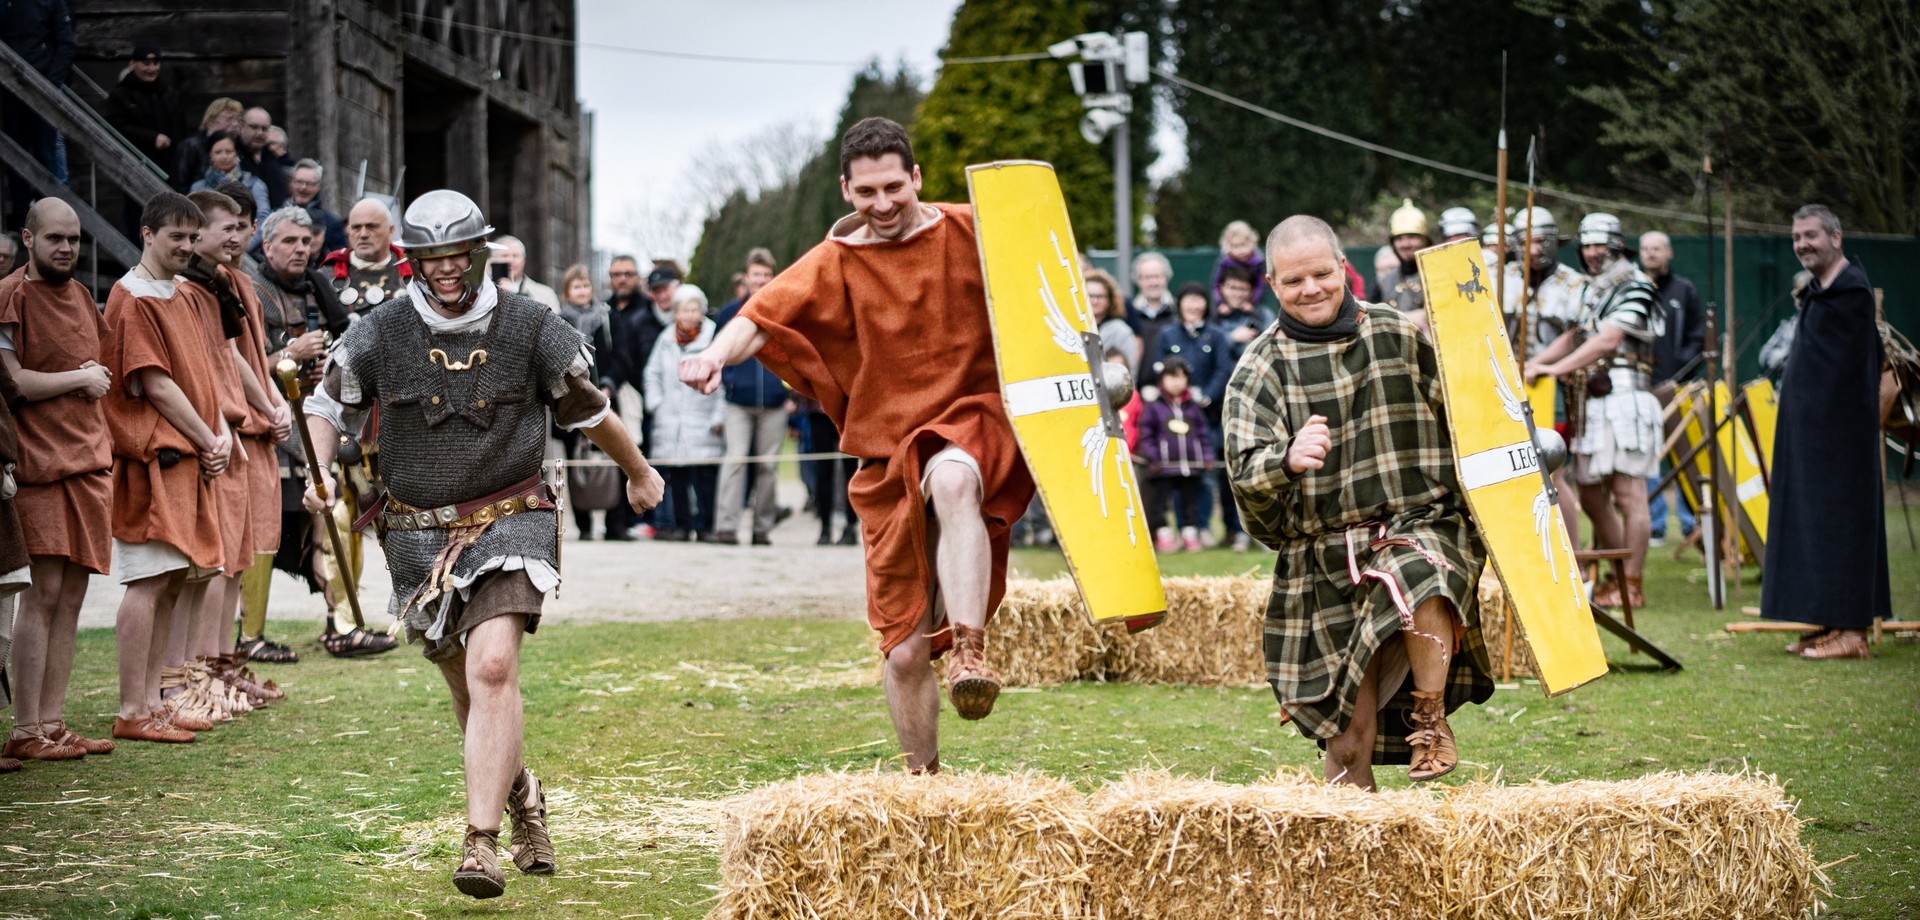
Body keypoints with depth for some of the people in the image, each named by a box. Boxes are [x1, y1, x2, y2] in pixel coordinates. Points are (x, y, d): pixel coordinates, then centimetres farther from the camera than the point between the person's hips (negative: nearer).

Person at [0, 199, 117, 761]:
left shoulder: (79, 295, 17)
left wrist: (99, 378, 9)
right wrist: (79, 379, -7)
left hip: (89, 461, 8)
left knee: (72, 596, 7)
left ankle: (51, 723, 11)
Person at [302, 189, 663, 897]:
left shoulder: (531, 328, -3)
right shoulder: (381, 333, -1)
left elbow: (590, 411, 11)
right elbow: (326, 403, 10)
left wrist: (639, 473, 26)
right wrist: (319, 471, -11)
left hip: (509, 521, -3)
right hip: (418, 533, 3)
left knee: (493, 668, -23)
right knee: (468, 689, 12)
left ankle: (481, 841, -24)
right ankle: (523, 796, 40)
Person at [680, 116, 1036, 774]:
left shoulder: (969, 232, 0)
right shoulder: (835, 264, 0)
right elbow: (762, 316, -13)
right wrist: (715, 355, -33)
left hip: (972, 419, -2)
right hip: (888, 454, 2)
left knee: (951, 480, -42)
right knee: (905, 649, 2)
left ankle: (970, 649, -44)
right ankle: (923, 778, 22)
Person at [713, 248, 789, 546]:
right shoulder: (729, 314, 7)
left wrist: (792, 391, 4)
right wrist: (726, 381, 4)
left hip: (774, 403, 1)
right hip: (738, 402, -1)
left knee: (768, 465, 4)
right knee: (735, 458, -13)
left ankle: (763, 527, 11)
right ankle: (726, 525, -17)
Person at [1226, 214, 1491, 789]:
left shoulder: (1400, 335, 5)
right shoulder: (1262, 368, 2)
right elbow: (1244, 472, -11)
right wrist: (1288, 460, -32)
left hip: (1419, 527, 0)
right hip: (1322, 558, 0)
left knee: (1418, 577, -36)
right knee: (1348, 741, -2)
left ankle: (1432, 722, -16)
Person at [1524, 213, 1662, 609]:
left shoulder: (1635, 288, -7)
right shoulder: (1590, 291, 20)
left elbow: (1608, 341, -16)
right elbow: (1572, 338, 17)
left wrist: (1555, 368, -19)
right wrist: (1531, 364, 2)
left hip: (1624, 401, -9)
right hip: (1591, 404, 9)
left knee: (1628, 494, -7)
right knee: (1591, 496, 10)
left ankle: (1632, 585, -4)